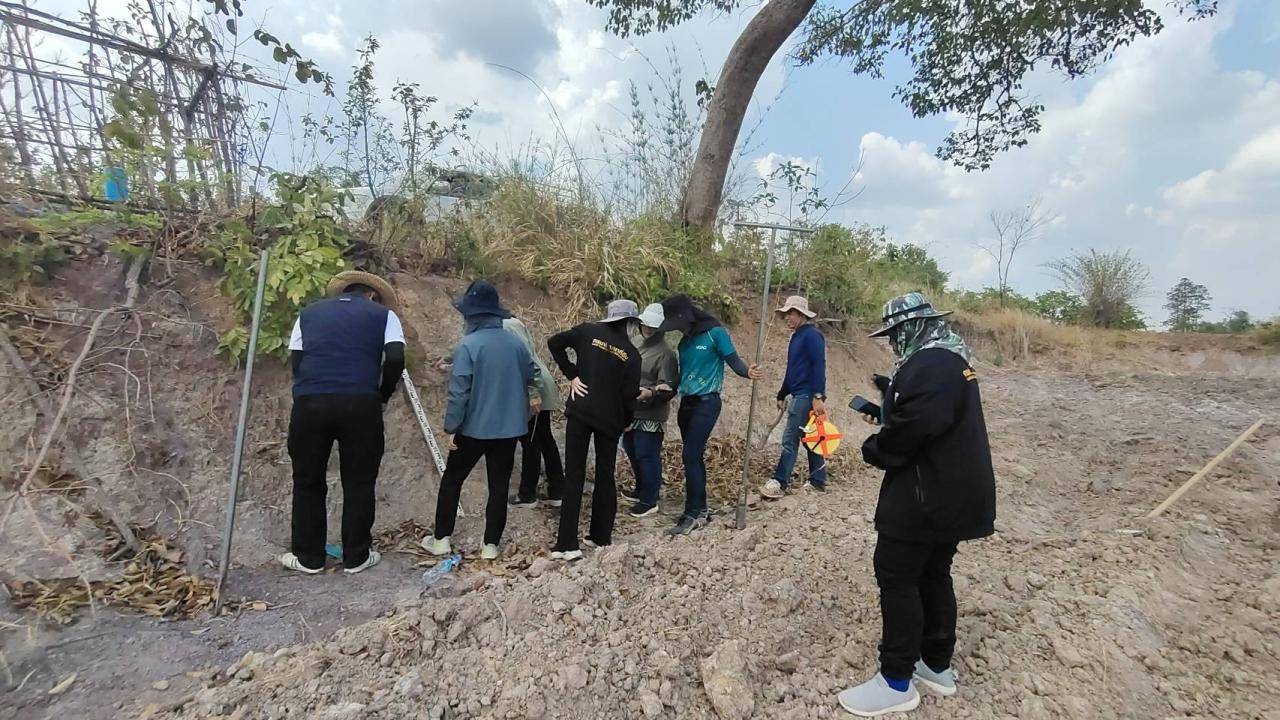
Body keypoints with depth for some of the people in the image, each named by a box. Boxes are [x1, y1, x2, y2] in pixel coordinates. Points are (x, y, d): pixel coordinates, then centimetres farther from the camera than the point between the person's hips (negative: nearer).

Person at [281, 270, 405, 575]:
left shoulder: (309, 313, 22)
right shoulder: (383, 314, 13)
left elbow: (295, 360, 14)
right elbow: (395, 358, -1)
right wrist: (382, 395, 12)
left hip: (309, 402, 3)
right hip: (361, 404, -2)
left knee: (308, 481, 16)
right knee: (359, 483, 11)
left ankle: (308, 557, 27)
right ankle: (356, 556, 21)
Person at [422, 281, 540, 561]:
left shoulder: (468, 346, -16)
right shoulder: (516, 343, -1)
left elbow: (459, 392, -17)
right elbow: (532, 375, 14)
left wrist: (451, 428, -8)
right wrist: (532, 397, 34)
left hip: (474, 428, -3)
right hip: (509, 427, 4)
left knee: (452, 479, 15)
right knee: (499, 485, 11)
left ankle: (441, 539, 23)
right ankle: (491, 545, 15)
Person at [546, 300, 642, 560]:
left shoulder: (588, 331, 1)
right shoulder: (631, 353, 1)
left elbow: (555, 342, -6)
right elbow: (629, 393, -4)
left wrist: (571, 375, -3)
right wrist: (627, 420, 12)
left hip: (580, 412, -1)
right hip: (610, 418, 1)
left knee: (574, 476, 2)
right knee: (605, 476, 15)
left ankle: (567, 544, 0)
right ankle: (602, 536, 21)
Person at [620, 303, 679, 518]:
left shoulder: (665, 353, -15)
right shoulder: (633, 342, 8)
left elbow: (668, 387, -17)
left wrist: (650, 393, -33)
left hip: (650, 415, -8)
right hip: (630, 410, 8)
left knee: (647, 456, 0)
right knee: (632, 451, 21)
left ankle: (649, 501, 16)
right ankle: (641, 489, 41)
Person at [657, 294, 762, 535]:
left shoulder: (715, 333, -9)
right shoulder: (685, 341, 11)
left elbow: (733, 360, -13)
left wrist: (748, 372, -32)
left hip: (706, 403, -7)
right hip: (686, 403, 7)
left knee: (690, 456, -11)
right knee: (694, 457, 11)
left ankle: (694, 515, -2)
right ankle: (700, 508, 22)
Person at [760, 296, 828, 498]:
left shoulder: (812, 335, -11)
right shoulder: (797, 337, 18)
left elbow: (819, 366, -19)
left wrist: (818, 396, -25)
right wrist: (782, 395, 25)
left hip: (807, 396, -10)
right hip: (800, 395, 10)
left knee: (790, 439, -9)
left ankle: (780, 483, -5)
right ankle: (818, 481, 21)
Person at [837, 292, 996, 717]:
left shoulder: (928, 366, -22)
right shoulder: (950, 359, 13)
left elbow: (908, 431, -27)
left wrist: (873, 449, -9)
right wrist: (885, 408, 7)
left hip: (925, 497, -10)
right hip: (951, 495, 10)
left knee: (897, 579, 0)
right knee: (933, 575, 19)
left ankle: (897, 682, 11)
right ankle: (936, 666, 33)